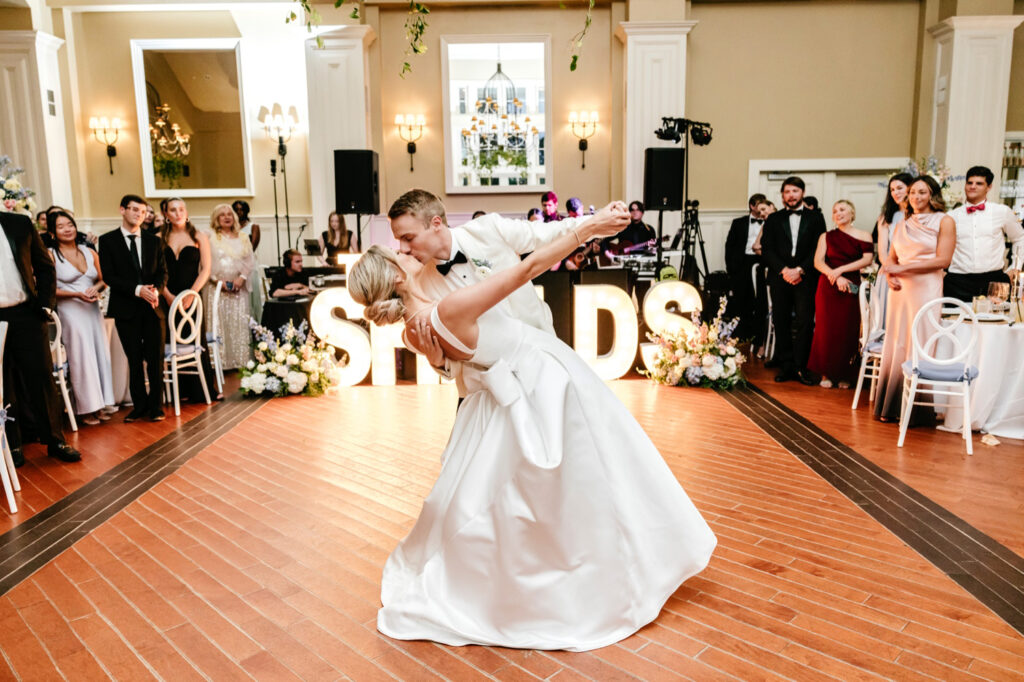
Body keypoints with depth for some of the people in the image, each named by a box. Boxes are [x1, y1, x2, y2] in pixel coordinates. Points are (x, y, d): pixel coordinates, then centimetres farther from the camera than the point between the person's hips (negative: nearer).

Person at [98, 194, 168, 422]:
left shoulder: (154, 241, 12)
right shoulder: (107, 241, 2)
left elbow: (163, 271, 10)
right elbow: (108, 276, -5)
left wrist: (156, 290, -11)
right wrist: (137, 290, -16)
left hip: (153, 307, 2)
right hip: (126, 309, -2)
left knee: (155, 358, 2)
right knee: (134, 359, 4)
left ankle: (155, 406, 11)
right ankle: (139, 405, 15)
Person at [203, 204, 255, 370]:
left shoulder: (243, 239, 15)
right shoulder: (210, 238, 4)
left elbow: (250, 261, 8)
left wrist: (242, 278, -7)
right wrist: (217, 280, -13)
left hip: (238, 288, 3)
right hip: (217, 288, -3)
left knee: (239, 324, -1)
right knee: (219, 322, -5)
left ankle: (240, 360, 3)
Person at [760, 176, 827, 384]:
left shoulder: (815, 218, 11)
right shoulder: (773, 220, 14)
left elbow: (818, 250, 2)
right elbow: (766, 250, 5)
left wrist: (800, 270, -11)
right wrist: (783, 270, -9)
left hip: (806, 279, -1)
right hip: (780, 278, 2)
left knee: (805, 322, -7)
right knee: (781, 322, 1)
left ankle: (801, 366, -1)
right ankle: (786, 366, 7)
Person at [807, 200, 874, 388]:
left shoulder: (864, 236, 7)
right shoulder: (826, 237, 9)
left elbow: (867, 260, -6)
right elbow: (818, 262, -3)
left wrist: (841, 270, -13)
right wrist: (836, 278, -16)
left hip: (851, 288, -1)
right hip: (828, 287, 1)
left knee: (848, 330, -1)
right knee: (826, 329, -1)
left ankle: (844, 375, 10)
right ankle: (826, 373, 9)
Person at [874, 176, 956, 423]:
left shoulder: (944, 222, 2)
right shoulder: (902, 226, 16)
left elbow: (943, 259, -8)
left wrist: (903, 268, -12)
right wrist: (890, 276, -4)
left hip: (926, 289, -5)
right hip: (900, 290, 5)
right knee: (896, 344, 4)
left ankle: (914, 409, 3)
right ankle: (891, 405, 10)